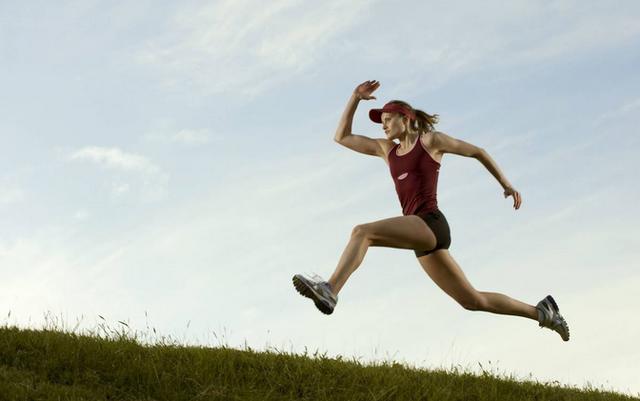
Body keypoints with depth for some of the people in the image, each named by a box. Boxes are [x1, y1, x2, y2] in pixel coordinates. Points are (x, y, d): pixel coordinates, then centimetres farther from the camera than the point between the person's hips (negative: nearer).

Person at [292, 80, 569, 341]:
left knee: (362, 232, -26)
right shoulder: (386, 149, 24)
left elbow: (478, 152, 16)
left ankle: (329, 290, -42)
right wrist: (356, 97, 19)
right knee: (473, 301, 8)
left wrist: (507, 185, 14)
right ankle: (540, 312, 19)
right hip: (421, 237, 7)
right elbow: (342, 137, 25)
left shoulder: (430, 140, 8)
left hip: (430, 223, -7)